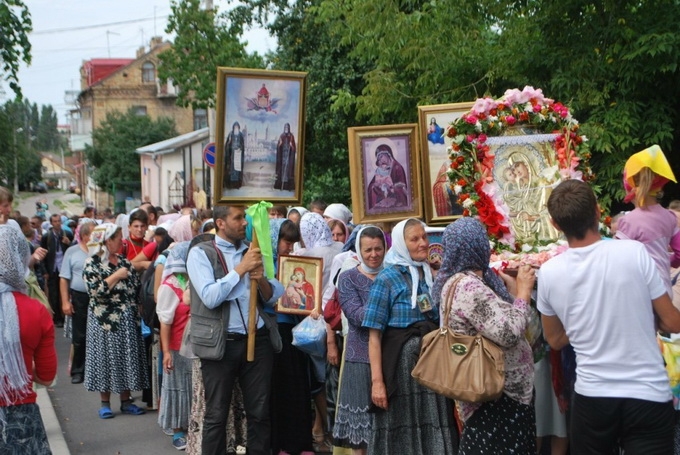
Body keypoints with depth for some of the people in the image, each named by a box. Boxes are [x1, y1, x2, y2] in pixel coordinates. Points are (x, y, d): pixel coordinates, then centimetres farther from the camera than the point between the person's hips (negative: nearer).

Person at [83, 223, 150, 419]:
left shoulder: (124, 262, 11)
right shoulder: (92, 264, -5)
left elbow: (137, 287, 11)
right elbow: (95, 291, -18)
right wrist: (117, 276, -15)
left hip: (128, 321, 5)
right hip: (105, 320, -5)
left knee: (128, 357, 7)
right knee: (106, 358, 1)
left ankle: (126, 401, 16)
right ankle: (105, 403, 11)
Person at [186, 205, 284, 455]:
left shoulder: (253, 251, 12)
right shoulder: (200, 254, -2)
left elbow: (275, 295, 9)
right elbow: (210, 297, -17)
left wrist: (261, 279, -11)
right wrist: (241, 269, -14)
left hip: (258, 340, 4)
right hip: (221, 342, -4)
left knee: (260, 412, 10)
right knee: (216, 415, 6)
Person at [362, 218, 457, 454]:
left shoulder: (432, 276, 10)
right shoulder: (387, 279, -5)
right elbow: (375, 335, -11)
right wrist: (377, 381, -17)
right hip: (401, 362, -5)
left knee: (435, 426, 6)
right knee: (402, 427, 2)